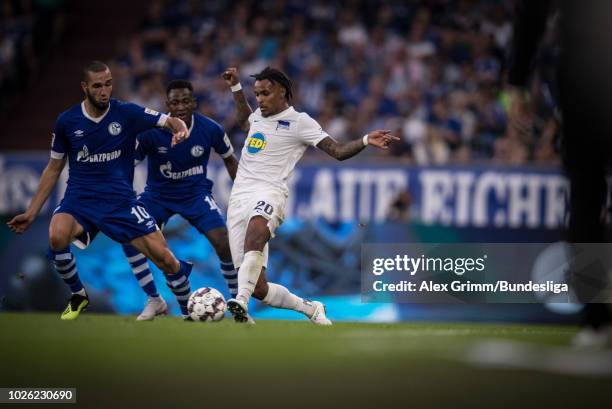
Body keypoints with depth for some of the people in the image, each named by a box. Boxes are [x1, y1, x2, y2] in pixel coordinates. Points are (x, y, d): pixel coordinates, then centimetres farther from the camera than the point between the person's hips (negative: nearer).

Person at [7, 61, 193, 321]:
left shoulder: (126, 113, -3)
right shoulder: (67, 121, 1)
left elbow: (170, 121, -5)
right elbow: (54, 169, 10)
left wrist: (180, 130, -31)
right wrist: (31, 213, 8)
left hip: (121, 199, 0)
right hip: (80, 199, 0)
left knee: (163, 257, -12)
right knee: (57, 237, -31)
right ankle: (78, 296, -3)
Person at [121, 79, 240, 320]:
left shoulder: (210, 129, -16)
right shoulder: (151, 132, -21)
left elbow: (229, 160, 3)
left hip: (196, 193, 0)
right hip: (158, 194, 0)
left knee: (223, 241, -20)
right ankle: (154, 300, -6)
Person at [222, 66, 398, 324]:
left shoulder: (299, 121, 3)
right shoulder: (258, 116, 21)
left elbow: (337, 151, -1)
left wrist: (366, 141, -17)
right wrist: (235, 87, 44)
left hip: (268, 194, -6)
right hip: (239, 196, 6)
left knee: (256, 228, -44)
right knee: (258, 288, -4)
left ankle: (242, 303, -58)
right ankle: (309, 308, 20)